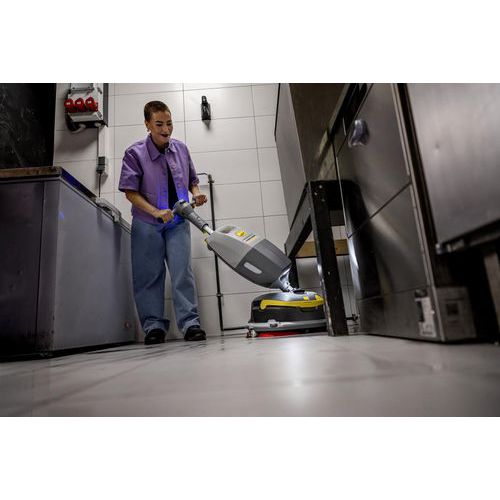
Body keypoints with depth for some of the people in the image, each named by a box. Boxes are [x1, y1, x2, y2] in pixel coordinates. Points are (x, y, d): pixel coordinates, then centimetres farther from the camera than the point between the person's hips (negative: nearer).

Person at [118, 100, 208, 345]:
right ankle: (154, 326, 14)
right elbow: (131, 193, -10)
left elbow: (192, 181, 14)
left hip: (177, 223, 2)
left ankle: (190, 323, -1)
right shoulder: (135, 153, -8)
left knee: (182, 272, -5)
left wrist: (197, 194, -8)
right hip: (147, 225, -1)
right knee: (149, 275, 3)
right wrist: (156, 212, -22)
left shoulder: (181, 149, 3)